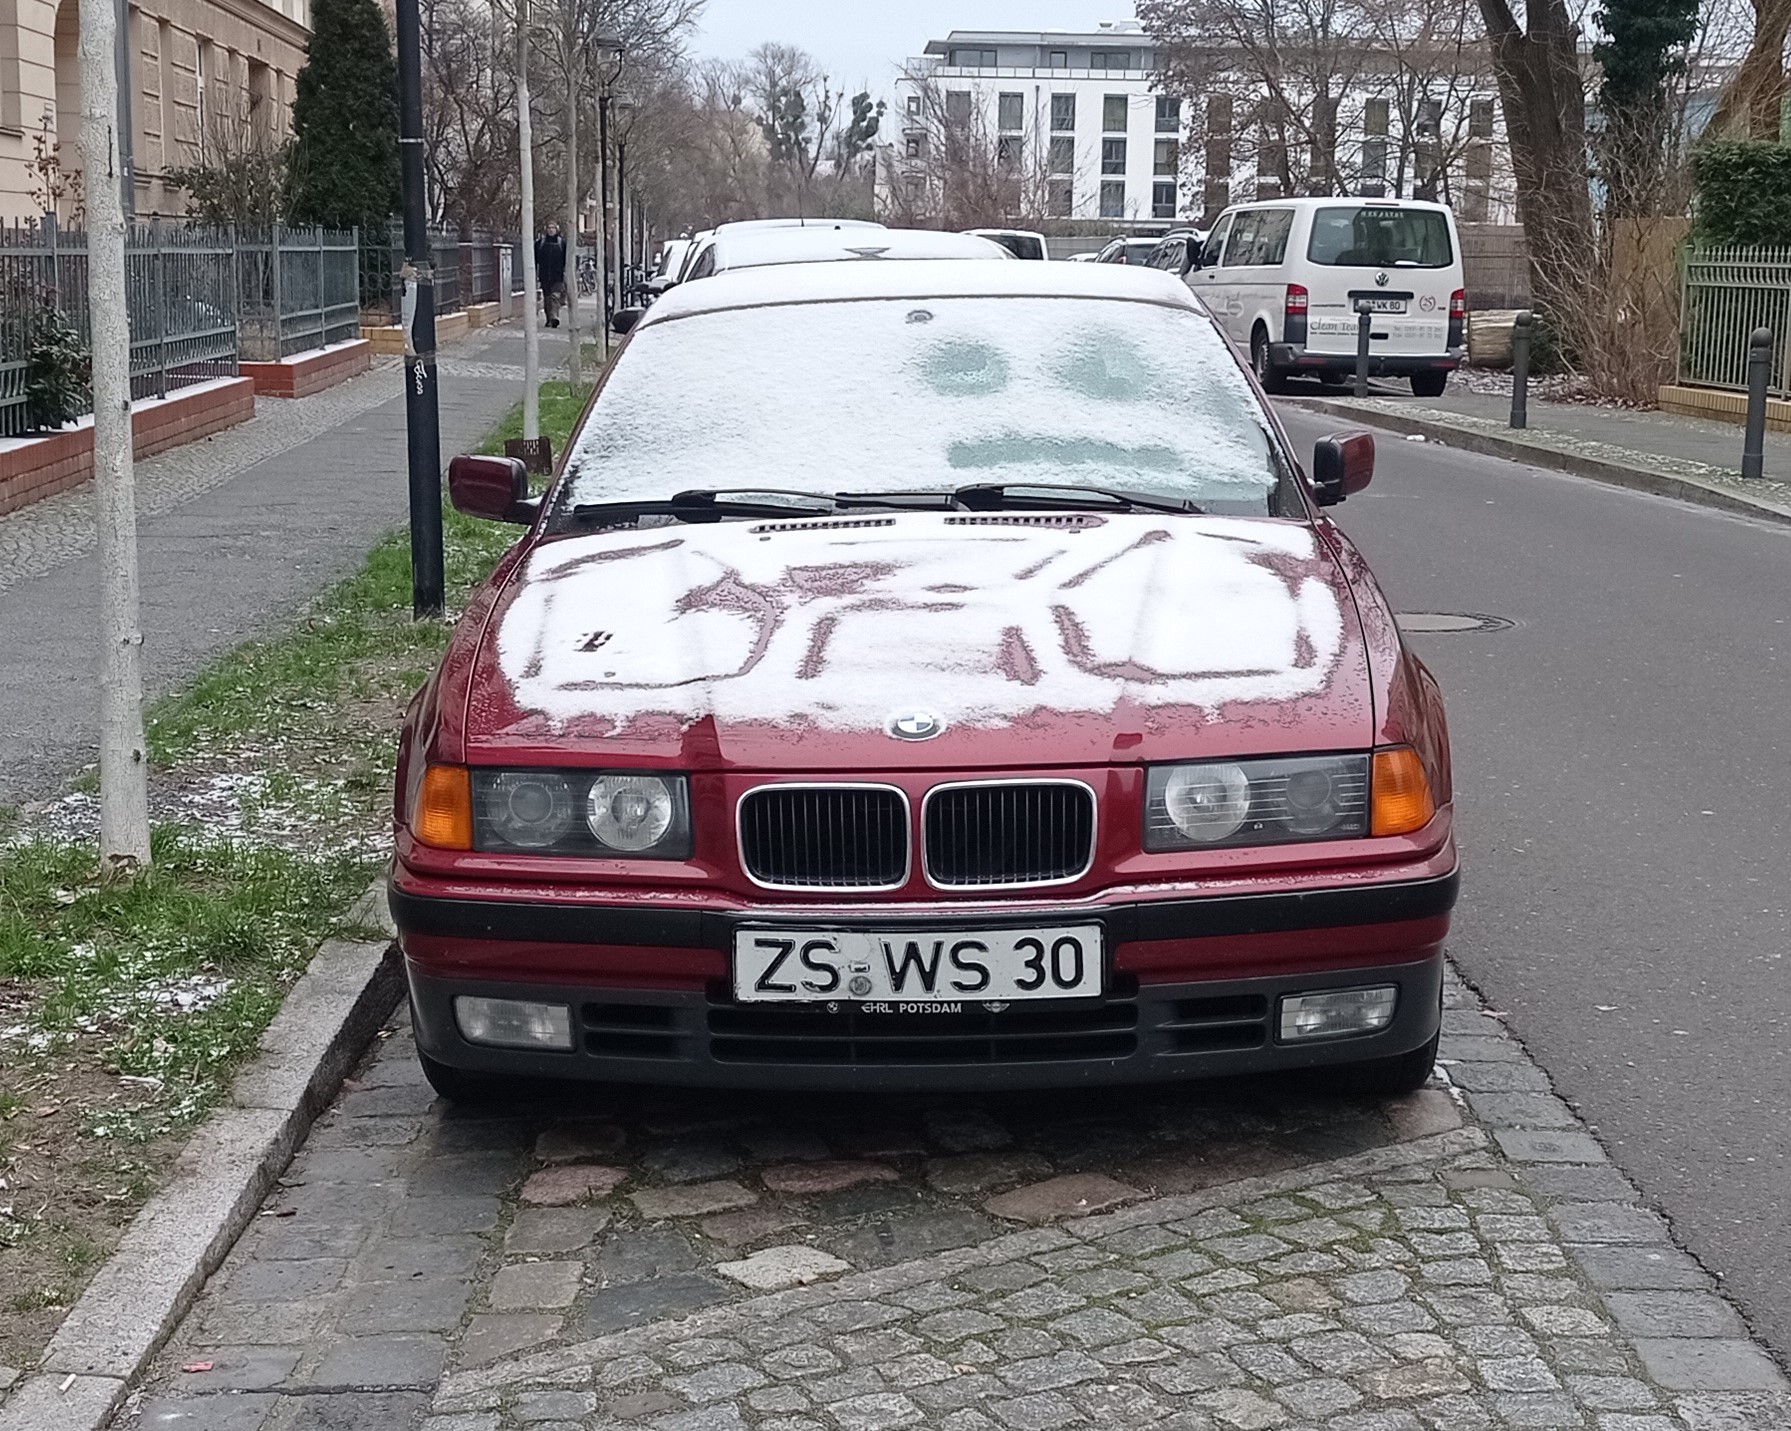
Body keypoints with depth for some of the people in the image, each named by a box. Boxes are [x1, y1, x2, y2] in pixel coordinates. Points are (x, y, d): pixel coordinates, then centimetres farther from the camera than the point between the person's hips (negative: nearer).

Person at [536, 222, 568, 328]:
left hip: (557, 276, -2)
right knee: (547, 298, 7)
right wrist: (535, 273, 5)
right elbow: (535, 259, 10)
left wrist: (566, 273, 4)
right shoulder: (539, 242, 8)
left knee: (555, 296, -15)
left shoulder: (562, 242, 6)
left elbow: (566, 259, 9)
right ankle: (549, 319, 14)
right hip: (544, 275, 2)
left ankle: (554, 317, -25)